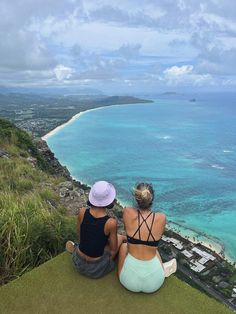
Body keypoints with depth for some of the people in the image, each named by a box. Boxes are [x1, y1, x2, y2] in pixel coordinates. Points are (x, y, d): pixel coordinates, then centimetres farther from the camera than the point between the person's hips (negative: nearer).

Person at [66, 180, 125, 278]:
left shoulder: (82, 212, -17)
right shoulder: (111, 223, -27)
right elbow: (113, 249, -11)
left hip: (78, 263, 4)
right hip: (97, 269, -4)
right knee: (121, 237, 18)